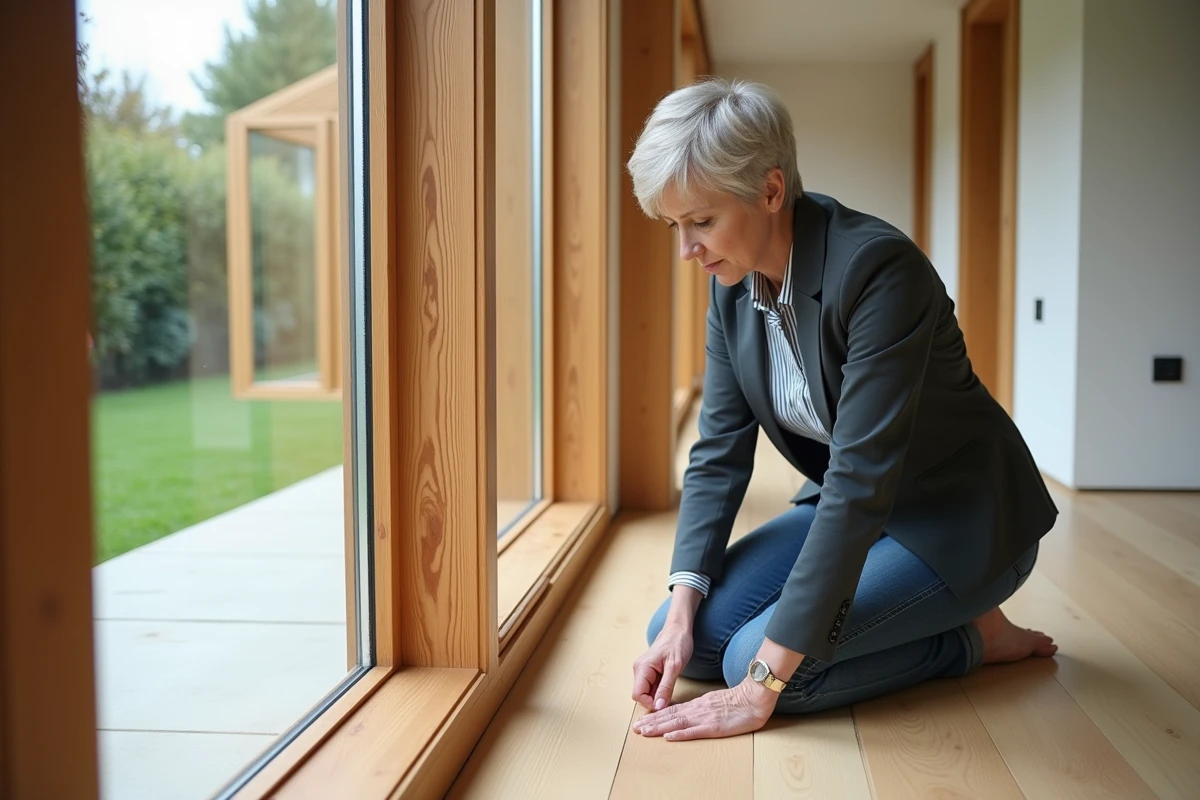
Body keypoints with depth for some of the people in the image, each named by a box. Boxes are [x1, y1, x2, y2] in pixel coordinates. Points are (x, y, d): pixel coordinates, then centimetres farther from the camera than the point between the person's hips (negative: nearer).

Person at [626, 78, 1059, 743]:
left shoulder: (877, 267, -30)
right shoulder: (732, 283, -6)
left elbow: (862, 481, -34)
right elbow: (719, 452, -3)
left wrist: (761, 687, -33)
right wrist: (680, 614, -15)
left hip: (959, 517, -7)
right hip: (850, 508, 8)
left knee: (753, 656, -23)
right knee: (687, 639, -5)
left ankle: (973, 636, 1)